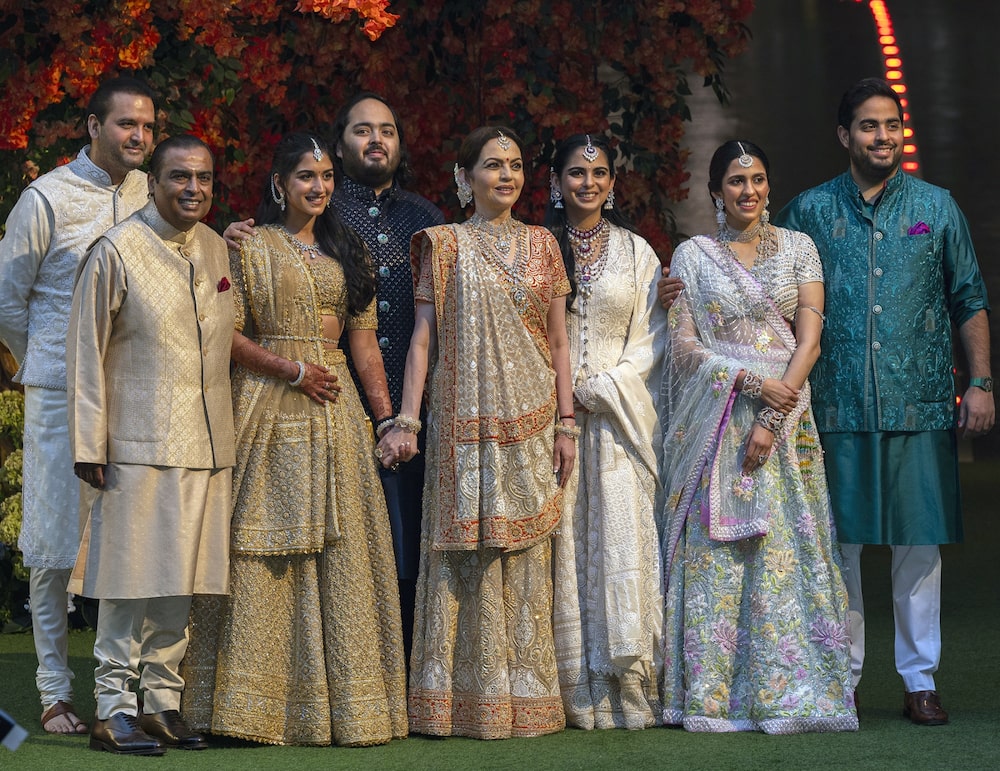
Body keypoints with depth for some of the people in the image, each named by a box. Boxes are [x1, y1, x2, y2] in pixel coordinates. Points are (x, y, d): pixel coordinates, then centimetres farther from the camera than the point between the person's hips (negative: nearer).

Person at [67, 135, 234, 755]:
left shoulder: (217, 249, 11)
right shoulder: (118, 251, -6)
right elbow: (87, 352, -6)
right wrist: (89, 446, -9)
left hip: (206, 446, 6)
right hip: (140, 444, -6)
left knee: (180, 584, 8)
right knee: (133, 578, -4)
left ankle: (163, 702, 16)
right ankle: (114, 708, 3)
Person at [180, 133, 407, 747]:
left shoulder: (346, 252, 16)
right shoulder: (251, 247, 1)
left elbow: (364, 339, 13)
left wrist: (387, 415, 7)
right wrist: (292, 370, -13)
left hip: (334, 409, 5)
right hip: (270, 410, -5)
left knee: (340, 550, 2)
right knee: (268, 551, -6)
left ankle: (344, 700, 5)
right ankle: (266, 701, -2)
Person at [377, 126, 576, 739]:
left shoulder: (541, 245, 11)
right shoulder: (445, 245, 4)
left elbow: (558, 342, 10)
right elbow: (424, 337, 1)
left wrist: (566, 424, 3)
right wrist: (406, 421, -7)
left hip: (530, 422, 3)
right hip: (464, 423, -2)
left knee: (525, 556, 3)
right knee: (465, 555, -3)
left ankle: (525, 698, 9)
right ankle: (468, 702, 1)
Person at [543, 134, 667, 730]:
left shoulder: (636, 252, 10)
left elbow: (653, 337, 5)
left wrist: (603, 387, -8)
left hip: (621, 413, 0)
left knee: (622, 539, -6)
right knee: (563, 542, -4)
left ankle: (629, 691, -2)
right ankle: (575, 692, -1)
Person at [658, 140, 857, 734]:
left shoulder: (798, 248, 7)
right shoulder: (693, 255, 6)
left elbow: (810, 338, -1)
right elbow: (682, 344, 0)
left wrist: (775, 418, -12)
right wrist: (751, 383, -13)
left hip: (785, 416, 0)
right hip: (714, 427, 0)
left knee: (785, 548, -3)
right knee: (715, 552, -3)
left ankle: (788, 689, 2)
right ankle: (716, 693, 1)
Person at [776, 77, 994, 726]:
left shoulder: (937, 208, 8)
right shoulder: (810, 211, 7)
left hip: (920, 405, 0)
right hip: (837, 407, 0)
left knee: (919, 544, 2)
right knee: (836, 545, 3)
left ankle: (920, 679, 10)